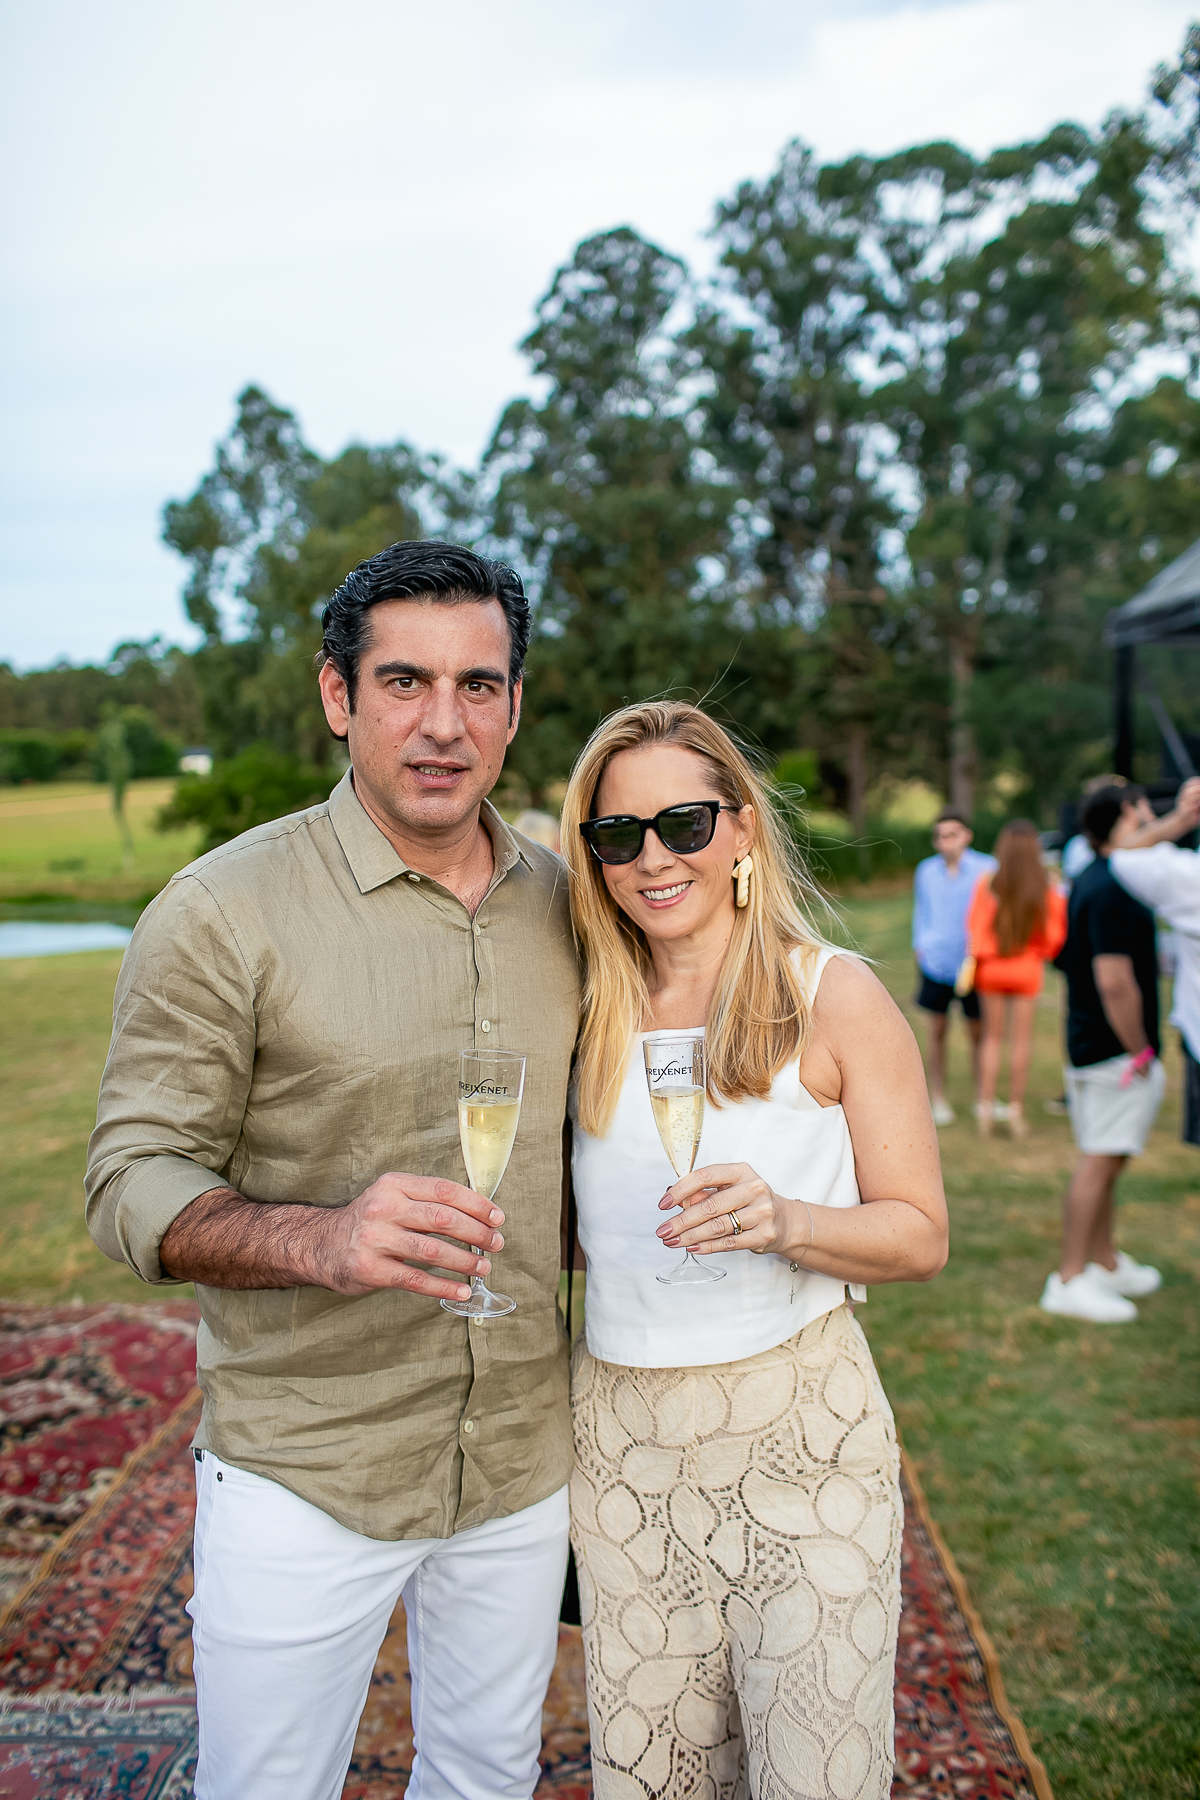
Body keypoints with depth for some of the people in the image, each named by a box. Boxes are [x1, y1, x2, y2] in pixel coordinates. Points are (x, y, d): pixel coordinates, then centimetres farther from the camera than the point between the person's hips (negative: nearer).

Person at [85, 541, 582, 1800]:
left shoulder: (562, 903, 1)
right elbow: (132, 1185, -14)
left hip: (526, 1459, 5)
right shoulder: (224, 912, -15)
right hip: (303, 1474, -4)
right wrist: (322, 1238, -33)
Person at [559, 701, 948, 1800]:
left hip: (800, 1430, -3)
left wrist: (786, 1221, -22)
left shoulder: (834, 996, -7)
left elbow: (922, 1235, -6)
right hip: (621, 1436, 4)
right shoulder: (593, 1012, 4)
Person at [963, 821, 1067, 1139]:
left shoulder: (987, 884, -11)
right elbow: (1052, 936, -4)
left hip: (991, 968, 1)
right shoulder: (1046, 890, -11)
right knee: (1022, 1039, 8)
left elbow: (975, 926, -2)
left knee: (992, 1036, 11)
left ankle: (986, 1104, 8)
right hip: (1027, 969, -1)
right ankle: (1015, 1107, 10)